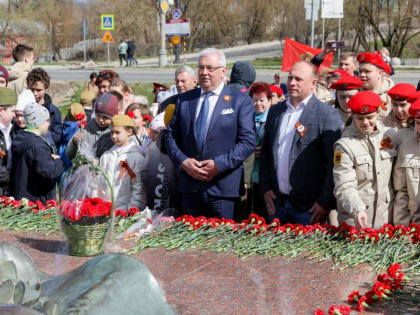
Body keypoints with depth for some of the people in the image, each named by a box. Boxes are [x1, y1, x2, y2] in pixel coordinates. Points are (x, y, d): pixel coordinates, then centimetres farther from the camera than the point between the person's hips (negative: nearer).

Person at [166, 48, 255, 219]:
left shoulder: (240, 100, 0)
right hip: (189, 186, 4)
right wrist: (183, 161, -6)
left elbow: (248, 141, -6)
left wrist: (219, 164, -14)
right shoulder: (184, 99, 12)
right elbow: (171, 135, 12)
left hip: (223, 187, -4)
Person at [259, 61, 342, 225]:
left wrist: (325, 202, -13)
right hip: (276, 202, 5)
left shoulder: (327, 115, -8)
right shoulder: (275, 111, 11)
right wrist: (265, 189, 8)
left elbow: (333, 163, -11)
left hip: (309, 207, -5)